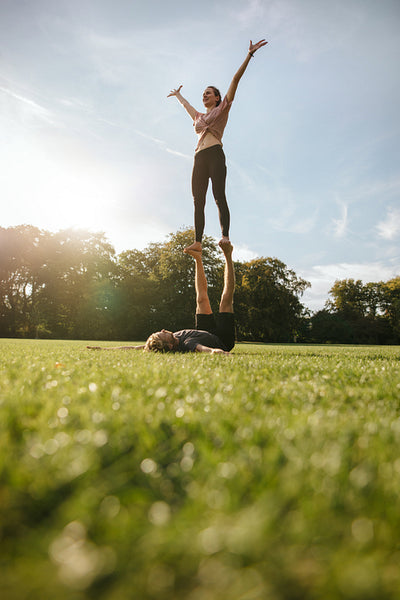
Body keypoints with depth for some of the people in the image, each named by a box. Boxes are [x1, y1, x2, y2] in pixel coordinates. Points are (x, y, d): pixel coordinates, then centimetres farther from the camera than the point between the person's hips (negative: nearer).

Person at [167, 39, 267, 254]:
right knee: (198, 201, -7)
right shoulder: (199, 116, 31)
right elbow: (186, 105, 52)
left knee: (219, 196, -20)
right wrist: (178, 95, 69)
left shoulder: (222, 109, 16)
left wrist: (249, 55, 8)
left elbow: (236, 80, 11)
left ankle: (225, 236, -30)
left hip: (215, 154, -6)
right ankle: (197, 242, -15)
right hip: (199, 158, 6)